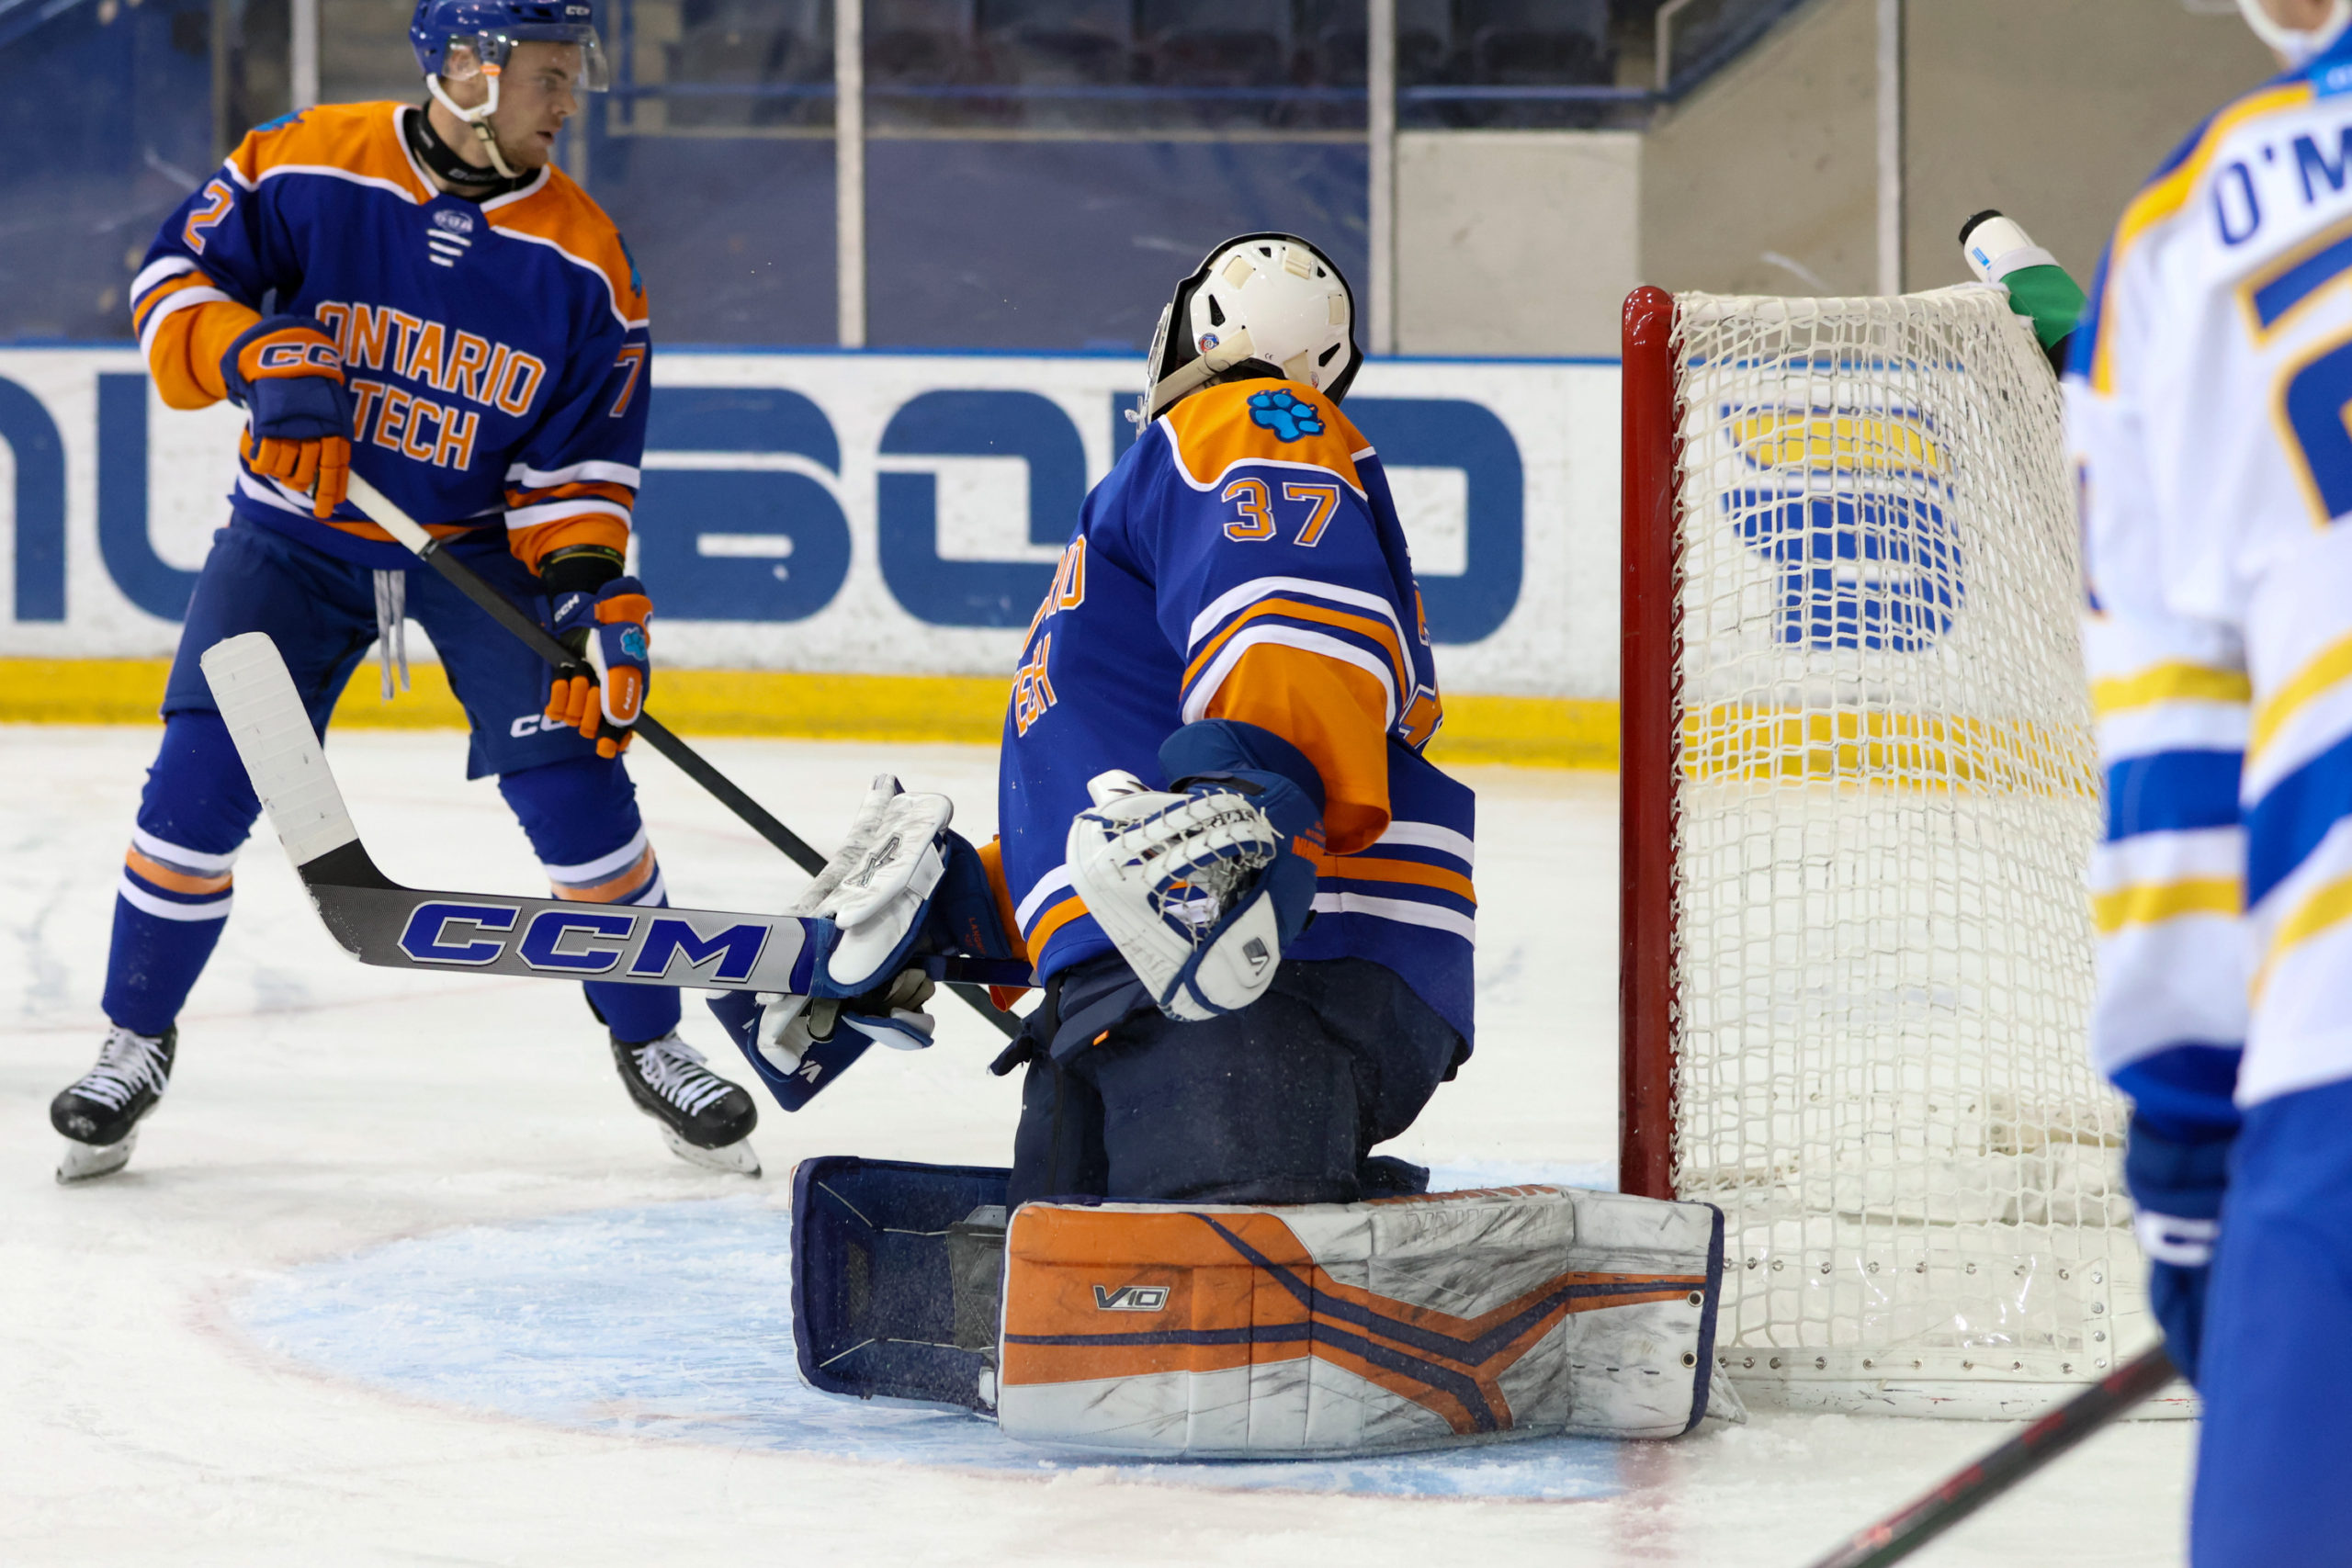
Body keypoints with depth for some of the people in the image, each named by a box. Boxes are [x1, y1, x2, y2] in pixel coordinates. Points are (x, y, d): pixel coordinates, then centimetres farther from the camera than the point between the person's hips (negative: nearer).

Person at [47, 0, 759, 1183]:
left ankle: (650, 1041, 6)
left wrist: (586, 585, -20)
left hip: (484, 539, 1)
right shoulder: (307, 168, -15)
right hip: (296, 530, -1)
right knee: (200, 780, -10)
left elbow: (582, 460, -5)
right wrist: (257, 357, -26)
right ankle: (135, 1037, 10)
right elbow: (176, 280, -8)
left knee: (571, 771, -11)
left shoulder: (584, 260, -9)